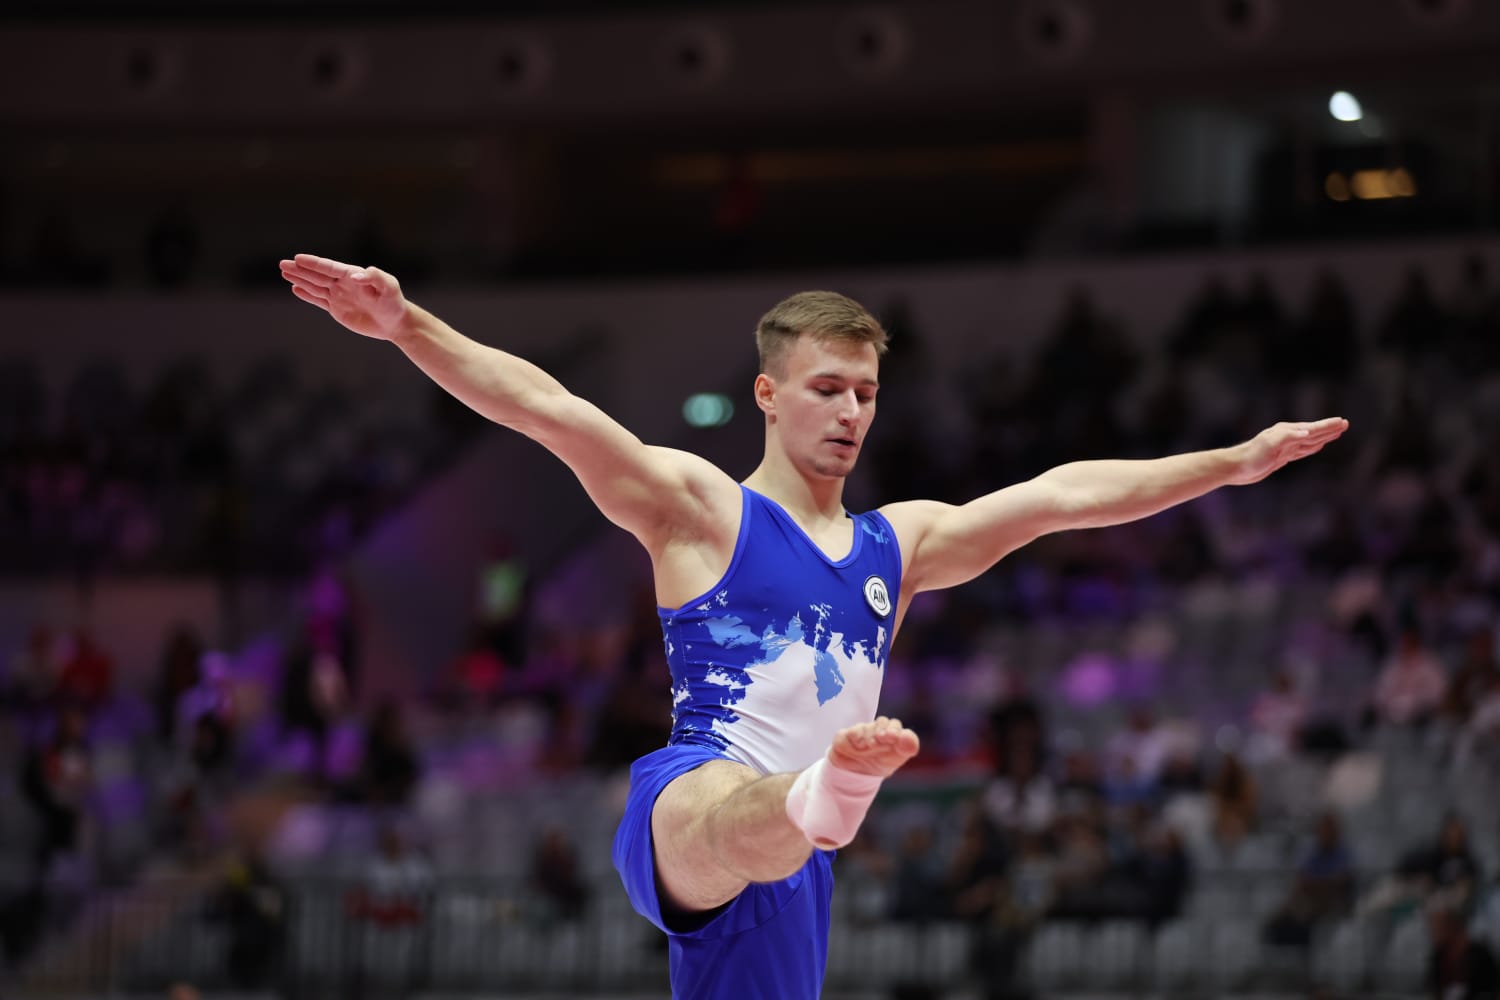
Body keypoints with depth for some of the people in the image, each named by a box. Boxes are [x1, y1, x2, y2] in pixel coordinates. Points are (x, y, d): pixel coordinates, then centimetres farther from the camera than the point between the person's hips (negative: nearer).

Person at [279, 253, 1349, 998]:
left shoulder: (900, 541, 22)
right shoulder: (700, 506, 6)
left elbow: (1062, 495, 23)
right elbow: (550, 410, -5)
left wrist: (1234, 463, 23)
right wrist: (404, 325, -16)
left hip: (792, 872, 7)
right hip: (692, 804, -7)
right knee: (753, 819, -42)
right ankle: (829, 796, -78)